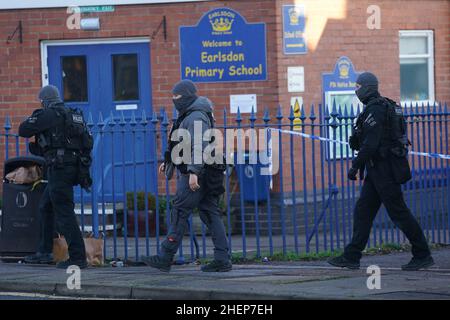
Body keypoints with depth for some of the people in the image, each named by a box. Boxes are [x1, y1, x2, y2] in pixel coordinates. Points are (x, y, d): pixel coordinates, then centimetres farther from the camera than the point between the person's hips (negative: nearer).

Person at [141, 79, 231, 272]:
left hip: (196, 175, -10)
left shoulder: (196, 117, -14)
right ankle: (222, 260, 3)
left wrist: (193, 172, -29)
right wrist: (168, 162, 28)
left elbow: (199, 146, -24)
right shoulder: (188, 116, 20)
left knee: (179, 213, -7)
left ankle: (165, 258, -5)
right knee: (210, 214, 6)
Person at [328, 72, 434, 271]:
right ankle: (351, 257, 10)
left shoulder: (374, 109, -16)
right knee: (363, 210, 9)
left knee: (399, 213, -6)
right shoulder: (385, 105, 16)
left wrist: (355, 166, -19)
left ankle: (423, 256, -2)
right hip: (378, 170, 11)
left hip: (383, 169, -11)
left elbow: (371, 143, -23)